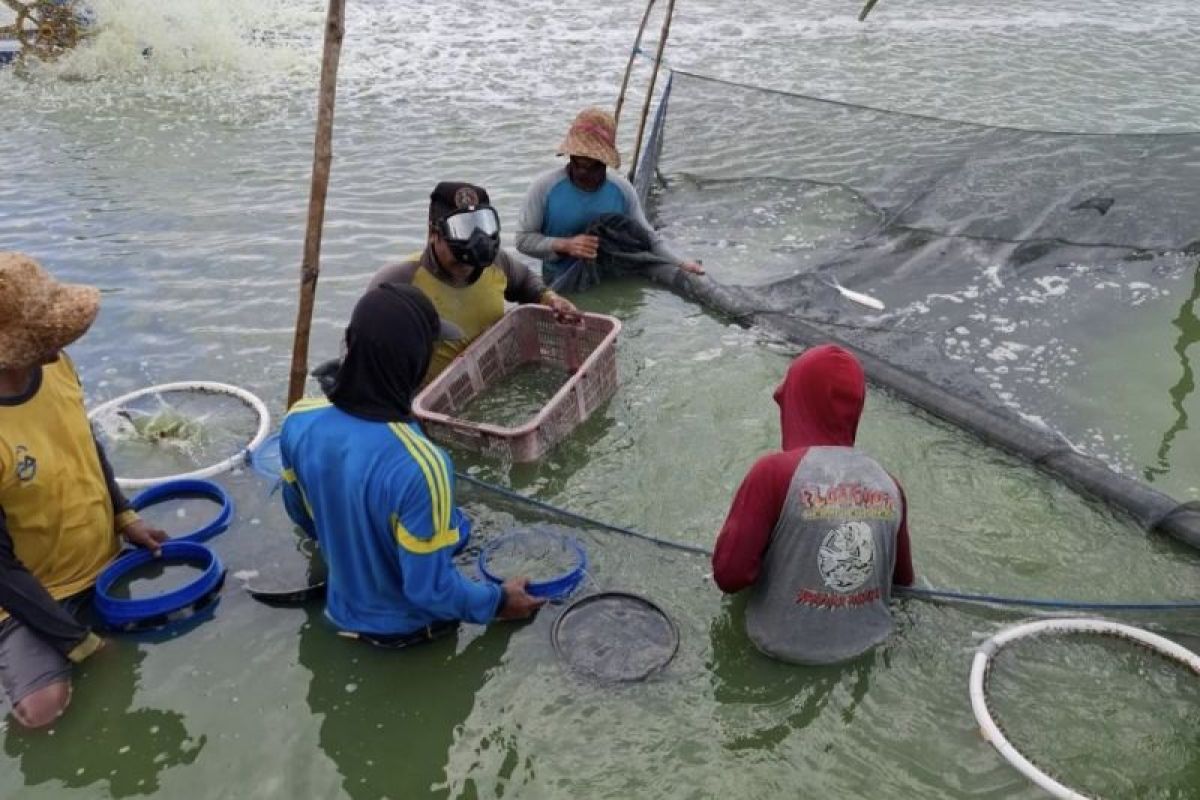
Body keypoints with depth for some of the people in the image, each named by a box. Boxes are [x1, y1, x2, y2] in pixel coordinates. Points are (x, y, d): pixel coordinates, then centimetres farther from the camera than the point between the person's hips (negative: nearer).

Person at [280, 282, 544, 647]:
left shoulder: (300, 422, -19)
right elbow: (430, 589, -28)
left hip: (343, 610, 4)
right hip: (406, 627, -4)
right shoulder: (418, 465, -40)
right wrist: (498, 602, -9)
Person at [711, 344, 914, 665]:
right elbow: (903, 578, 8)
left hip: (783, 645, -4)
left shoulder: (774, 471, -22)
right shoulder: (889, 484, -5)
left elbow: (729, 575, -21)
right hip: (865, 642, 5)